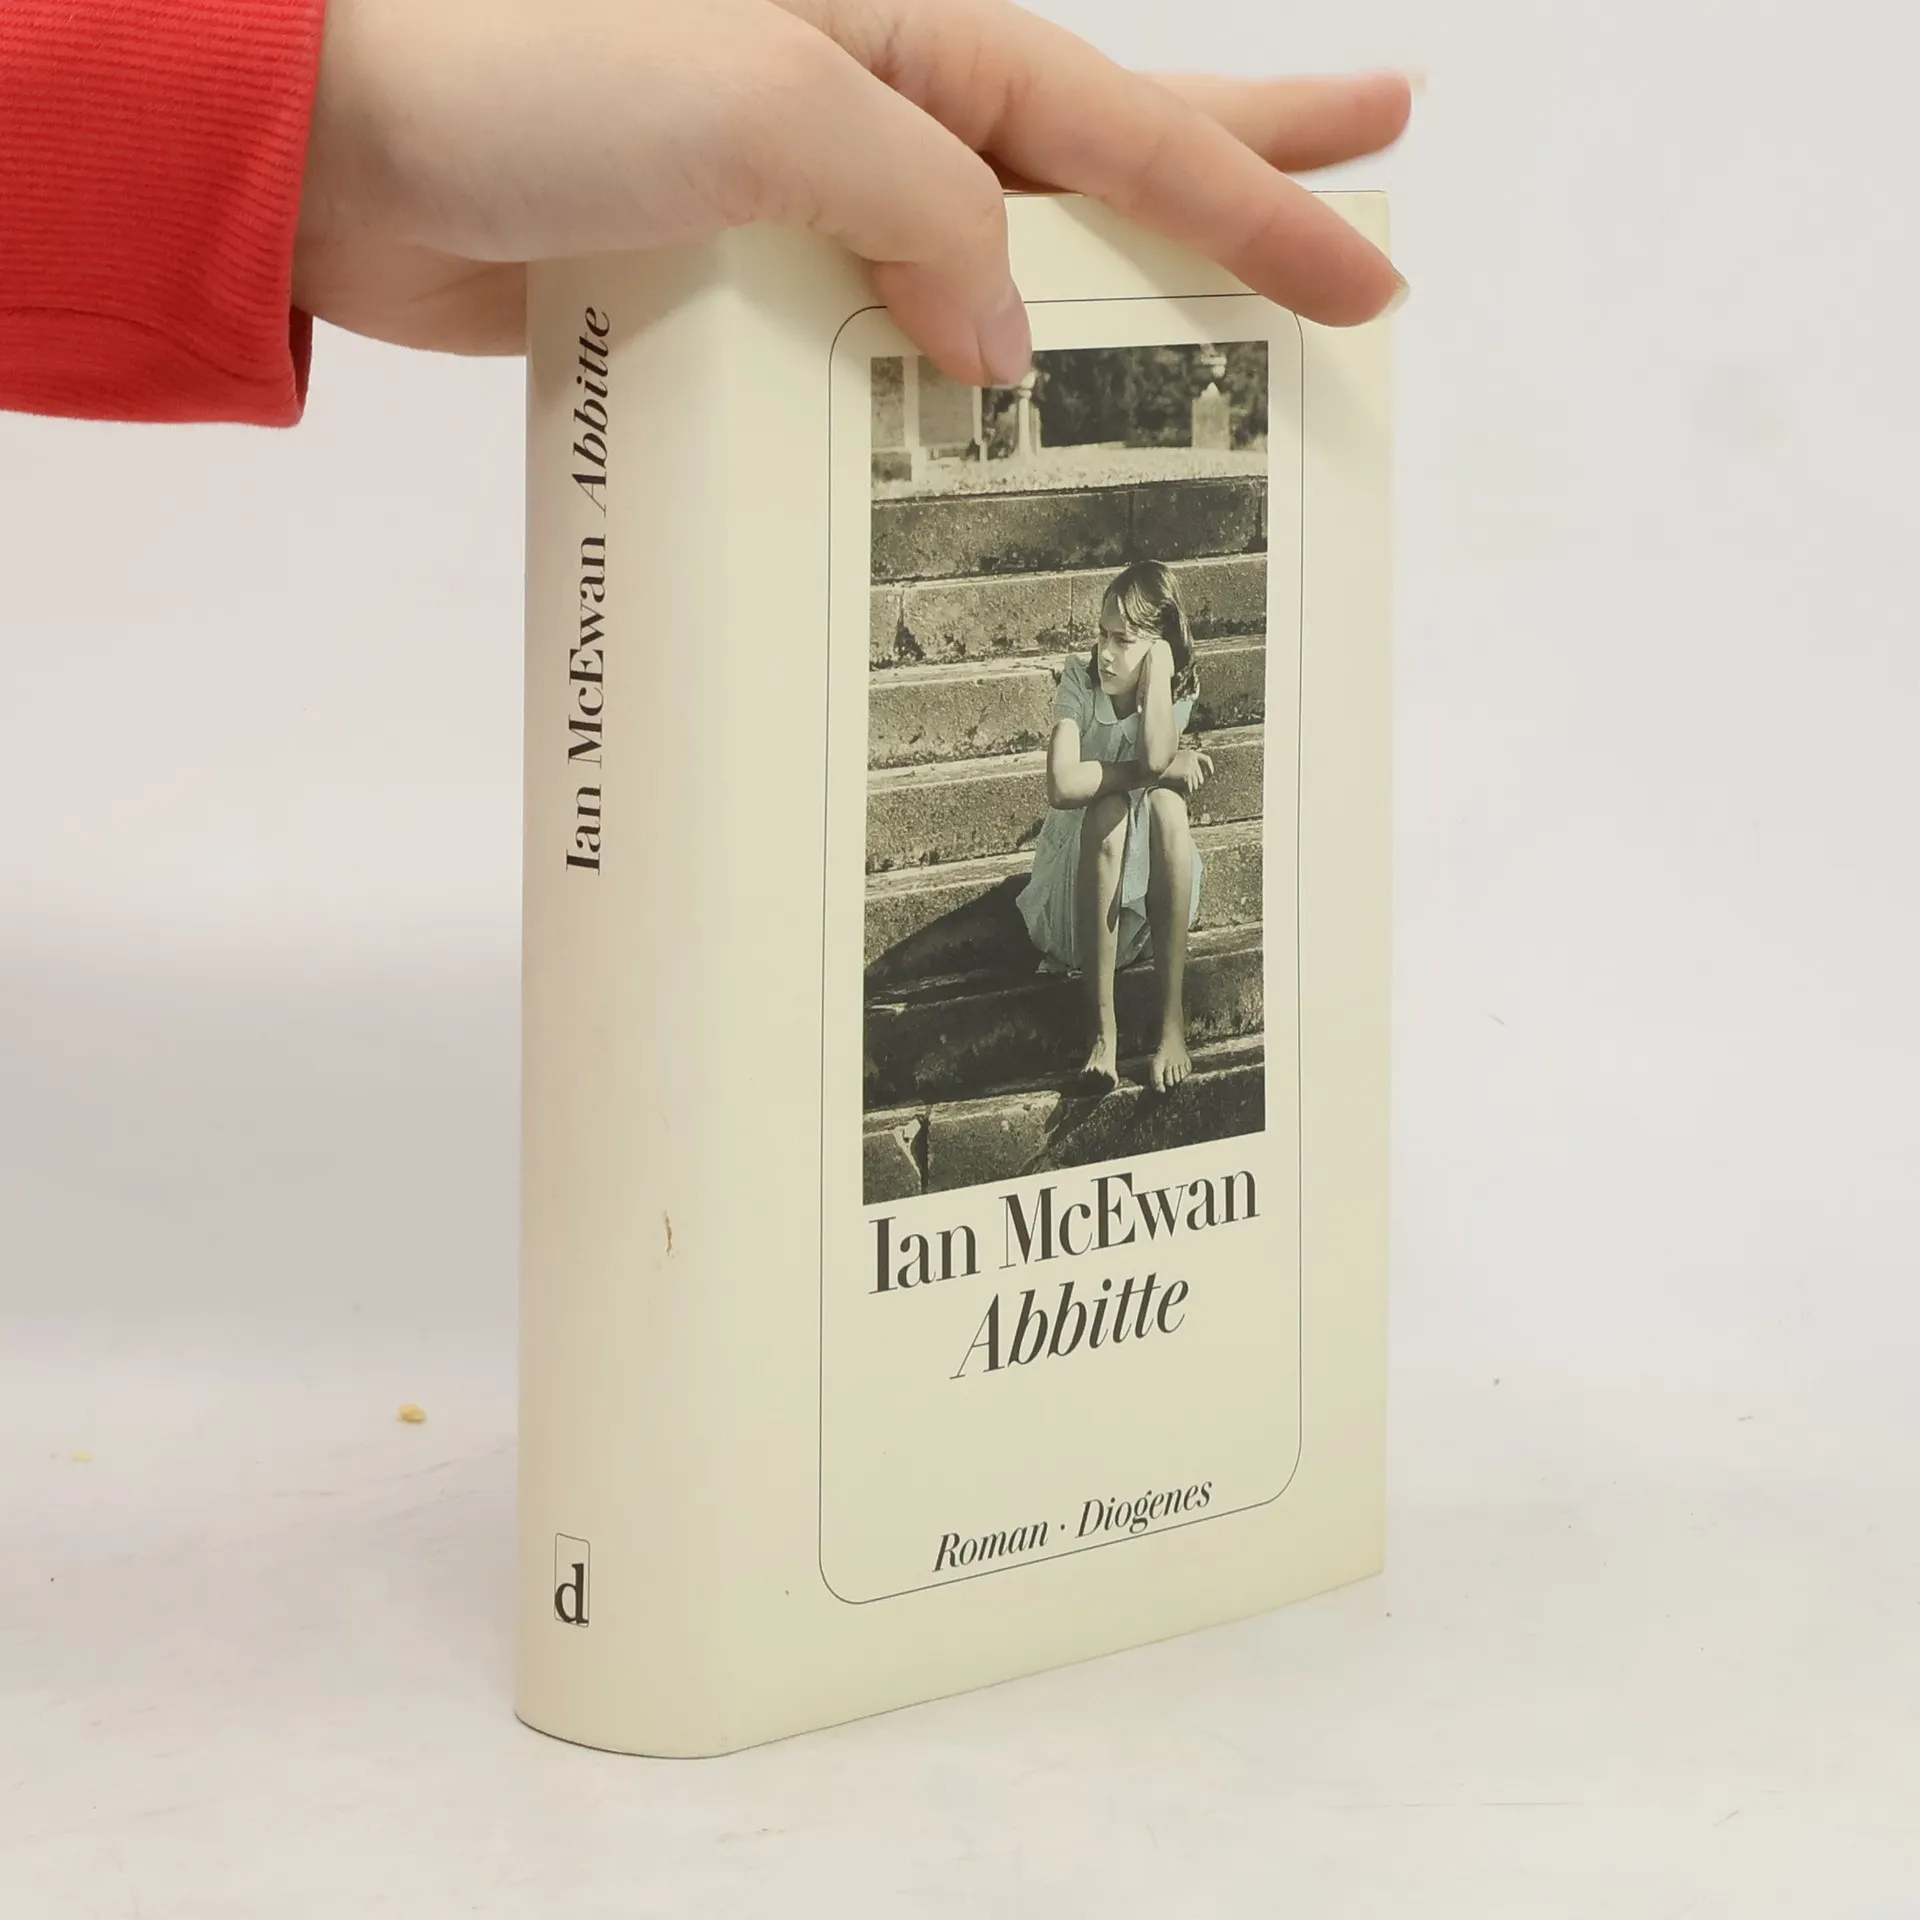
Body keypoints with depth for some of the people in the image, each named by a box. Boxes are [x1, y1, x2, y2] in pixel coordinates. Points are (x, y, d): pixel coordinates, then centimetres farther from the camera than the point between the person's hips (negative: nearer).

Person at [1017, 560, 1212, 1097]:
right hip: (1077, 878, -1)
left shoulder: (1177, 691, -6)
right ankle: (1101, 1025, -36)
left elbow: (1155, 757, -31)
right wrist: (1163, 768, -26)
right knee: (1109, 810, -32)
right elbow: (1063, 785, -28)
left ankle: (1173, 1019, -34)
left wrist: (1159, 658, -25)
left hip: (1151, 882, 1)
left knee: (1167, 803, -30)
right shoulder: (1080, 679, -11)